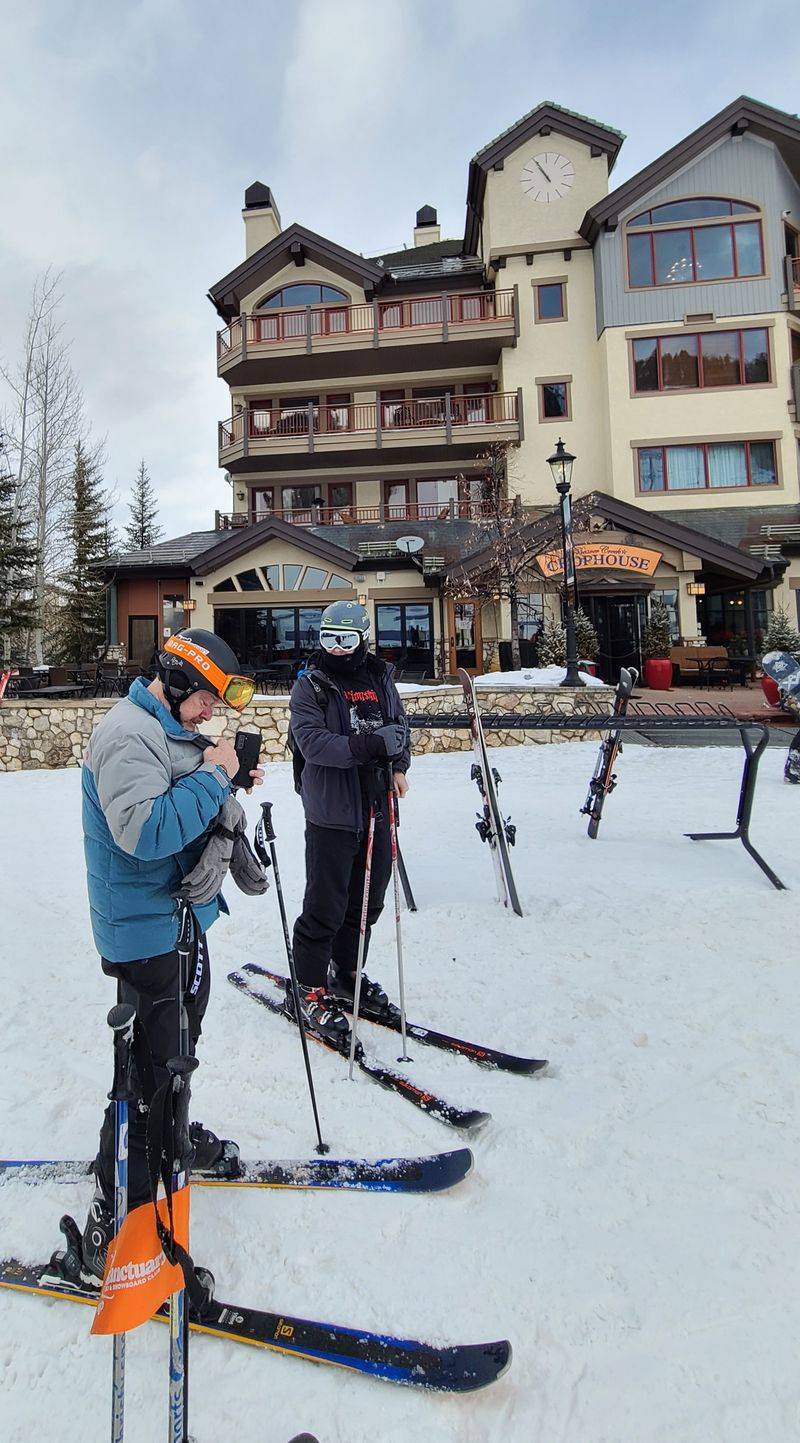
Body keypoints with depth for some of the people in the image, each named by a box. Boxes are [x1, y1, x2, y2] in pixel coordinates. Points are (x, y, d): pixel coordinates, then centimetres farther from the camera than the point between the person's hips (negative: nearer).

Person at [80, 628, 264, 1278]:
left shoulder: (171, 729, 11)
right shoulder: (128, 733, -21)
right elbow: (145, 831, -32)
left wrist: (229, 784, 1)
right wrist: (213, 775, -25)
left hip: (182, 917, 10)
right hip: (150, 928, -10)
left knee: (181, 1042, 25)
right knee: (153, 1066, -2)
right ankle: (117, 1220, 13)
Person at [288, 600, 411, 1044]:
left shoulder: (379, 679, 11)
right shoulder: (310, 685, -4)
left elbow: (399, 724, 20)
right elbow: (312, 741, -17)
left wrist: (399, 766, 1)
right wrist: (369, 745, -26)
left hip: (376, 808, 6)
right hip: (331, 812, -5)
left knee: (367, 901, 17)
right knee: (325, 907, 1)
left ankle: (347, 976, 36)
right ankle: (310, 991, 19)